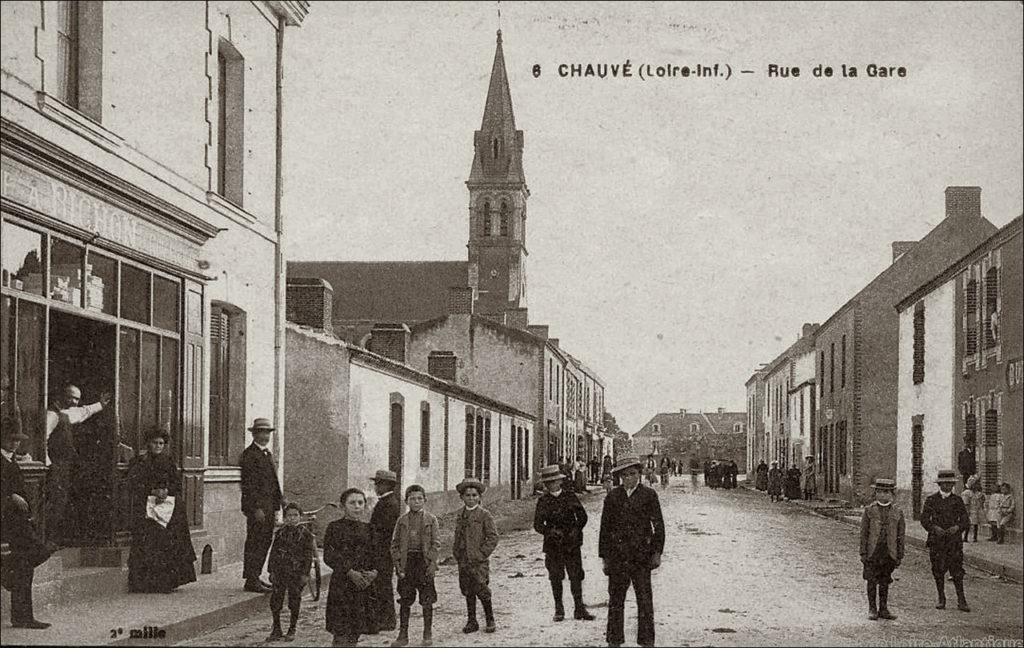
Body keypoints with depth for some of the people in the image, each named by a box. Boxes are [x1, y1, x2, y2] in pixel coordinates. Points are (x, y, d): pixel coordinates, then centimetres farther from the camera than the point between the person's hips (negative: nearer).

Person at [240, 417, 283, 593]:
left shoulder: (267, 454, 19)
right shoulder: (249, 454, -10)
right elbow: (248, 484, -16)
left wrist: (276, 507, 17)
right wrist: (256, 508, -20)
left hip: (269, 506, 9)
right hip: (256, 507, -9)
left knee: (265, 541, 10)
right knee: (255, 543, -7)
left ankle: (255, 577, 17)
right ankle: (251, 580, -5)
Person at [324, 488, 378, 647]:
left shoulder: (368, 529, 13)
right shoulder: (334, 527, -1)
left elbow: (376, 556, 15)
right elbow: (329, 556, -8)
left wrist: (374, 572, -6)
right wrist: (350, 573, -17)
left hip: (364, 585, 4)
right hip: (341, 585, -4)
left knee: (355, 634, 7)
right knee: (341, 634, -10)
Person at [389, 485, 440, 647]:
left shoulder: (430, 519, 3)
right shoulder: (402, 520, 7)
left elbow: (436, 543, 0)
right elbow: (394, 544, 6)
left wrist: (432, 563, -10)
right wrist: (398, 564, -4)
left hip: (424, 562, -1)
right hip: (406, 562, 1)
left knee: (427, 600, 2)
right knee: (404, 600, 4)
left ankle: (428, 634, 13)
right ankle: (403, 635, 10)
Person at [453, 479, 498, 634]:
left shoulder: (484, 514, -5)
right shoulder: (460, 515, 11)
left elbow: (493, 537, -6)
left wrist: (482, 553, -12)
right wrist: (456, 553, 7)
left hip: (479, 561, -5)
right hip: (463, 560, 5)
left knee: (481, 590, -6)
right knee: (468, 591, 8)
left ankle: (490, 620, 9)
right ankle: (471, 621, 17)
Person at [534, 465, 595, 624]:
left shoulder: (570, 497, 6)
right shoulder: (543, 501, 5)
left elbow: (582, 517, 6)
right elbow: (537, 524, -1)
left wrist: (576, 530, -12)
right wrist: (550, 531, -19)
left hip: (572, 544, 0)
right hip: (553, 546, 0)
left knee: (576, 576, -3)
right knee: (555, 578, 3)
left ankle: (579, 609, 2)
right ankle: (559, 609, 13)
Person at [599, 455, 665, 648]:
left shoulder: (649, 495, 4)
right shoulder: (613, 496, 8)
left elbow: (658, 525, 4)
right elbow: (605, 527, 10)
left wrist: (657, 552, -3)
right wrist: (604, 556, 7)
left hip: (641, 556, -2)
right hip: (617, 556, 2)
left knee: (645, 601, -1)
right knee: (615, 599, 6)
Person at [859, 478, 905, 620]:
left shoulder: (897, 512, 6)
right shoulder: (869, 510, 1)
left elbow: (901, 535, 8)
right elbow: (863, 533, 1)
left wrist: (900, 555, 4)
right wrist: (863, 553, -3)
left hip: (889, 553, 2)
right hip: (873, 551, -2)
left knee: (885, 582, 9)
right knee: (872, 581, -1)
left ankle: (883, 609, 16)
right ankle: (872, 610, 6)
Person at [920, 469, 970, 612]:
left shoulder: (957, 500, 8)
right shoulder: (931, 500, 6)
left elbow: (965, 519, 6)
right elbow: (924, 519, 2)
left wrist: (957, 527, -14)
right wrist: (934, 528, -16)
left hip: (954, 541, 0)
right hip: (936, 541, 0)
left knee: (957, 571, -6)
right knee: (938, 571, 2)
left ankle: (961, 601, -3)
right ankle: (941, 599, 14)